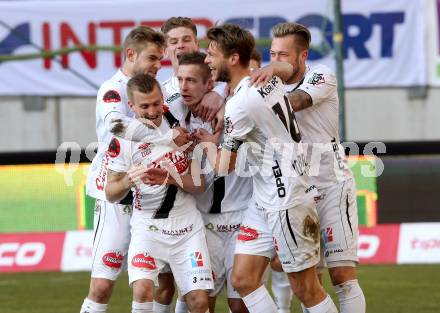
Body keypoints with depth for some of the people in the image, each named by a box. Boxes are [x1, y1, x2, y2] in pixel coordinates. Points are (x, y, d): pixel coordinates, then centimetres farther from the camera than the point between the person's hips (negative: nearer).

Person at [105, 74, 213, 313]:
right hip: (148, 227, -2)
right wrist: (128, 181, -25)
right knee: (142, 290, -26)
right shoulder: (124, 139, -6)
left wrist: (171, 178, -17)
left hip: (188, 226, 2)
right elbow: (111, 194, -3)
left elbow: (199, 185, 2)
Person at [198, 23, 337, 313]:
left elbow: (224, 166, -9)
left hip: (288, 202, -9)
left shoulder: (240, 105, -19)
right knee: (243, 279, 5)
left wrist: (207, 142, 13)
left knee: (305, 289, -3)